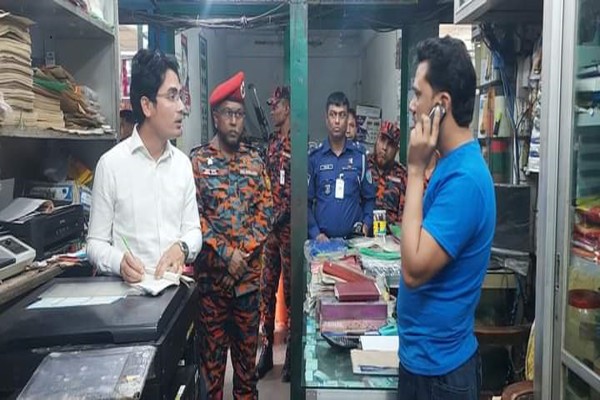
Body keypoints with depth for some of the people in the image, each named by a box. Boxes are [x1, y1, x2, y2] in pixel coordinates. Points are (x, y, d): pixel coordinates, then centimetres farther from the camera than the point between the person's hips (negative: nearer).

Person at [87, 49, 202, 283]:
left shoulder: (182, 163, 8)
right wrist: (119, 262, -19)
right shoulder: (111, 164, -4)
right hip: (128, 289, -3)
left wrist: (182, 248, -8)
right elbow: (96, 243, 0)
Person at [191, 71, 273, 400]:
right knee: (212, 342, 8)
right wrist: (227, 253, -15)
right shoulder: (197, 160, -3)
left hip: (249, 270, 3)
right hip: (210, 268, -2)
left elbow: (265, 211, 2)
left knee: (247, 341, 14)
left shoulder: (255, 161, 6)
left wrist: (243, 254, -9)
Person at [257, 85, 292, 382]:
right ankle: (266, 349, 23)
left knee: (291, 289, 2)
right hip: (268, 225, 7)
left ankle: (291, 354, 15)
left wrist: (281, 217, -16)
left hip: (289, 226, -7)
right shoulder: (272, 143, 15)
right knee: (266, 288, 11)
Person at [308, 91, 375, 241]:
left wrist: (366, 224, -5)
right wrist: (316, 234, -8)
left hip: (353, 238, 1)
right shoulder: (314, 157, 2)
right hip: (322, 239, -1)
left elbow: (369, 198, 9)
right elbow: (306, 201, 2)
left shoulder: (360, 155, 5)